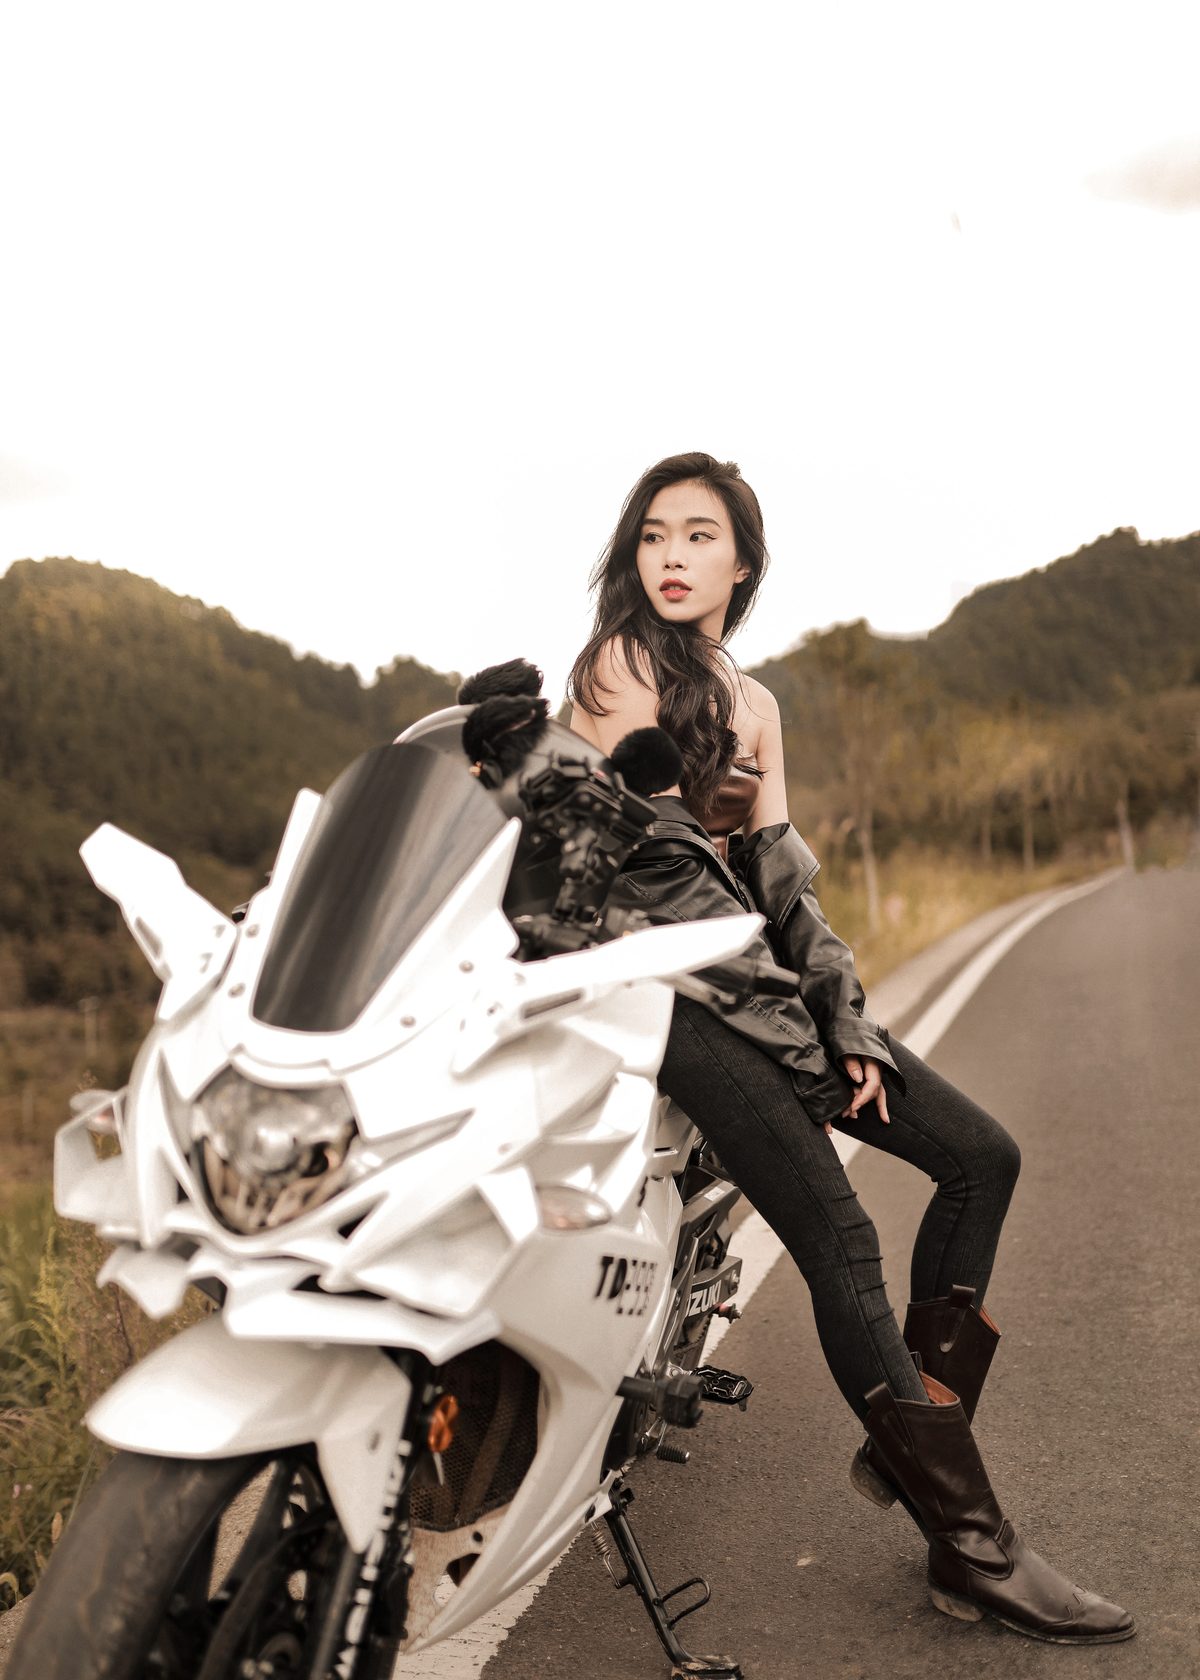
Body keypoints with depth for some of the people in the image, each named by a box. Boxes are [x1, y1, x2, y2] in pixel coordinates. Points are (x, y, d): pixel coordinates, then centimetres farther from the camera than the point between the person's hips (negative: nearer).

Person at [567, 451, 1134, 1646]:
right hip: (666, 984, -8)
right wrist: (811, 1024, -10)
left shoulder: (754, 704, 19)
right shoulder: (620, 662, -2)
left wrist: (846, 1024, 1)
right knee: (840, 1243, -17)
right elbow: (641, 847, -9)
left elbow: (782, 879, 13)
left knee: (981, 1156, 2)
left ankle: (911, 1439, 9)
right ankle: (971, 1548, -9)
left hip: (753, 976, 8)